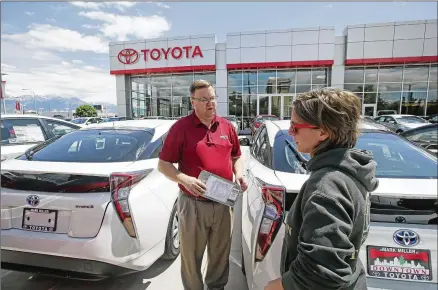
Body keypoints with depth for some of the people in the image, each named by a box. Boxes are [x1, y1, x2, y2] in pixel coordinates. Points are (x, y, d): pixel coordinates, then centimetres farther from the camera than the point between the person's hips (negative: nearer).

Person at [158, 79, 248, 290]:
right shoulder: (181, 127, -9)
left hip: (223, 203, 4)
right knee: (191, 256, 14)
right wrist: (185, 180, -23)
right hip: (193, 204, -4)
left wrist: (239, 174, -3)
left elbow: (236, 156, 16)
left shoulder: (227, 126, 5)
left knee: (220, 253, 22)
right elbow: (163, 164, -7)